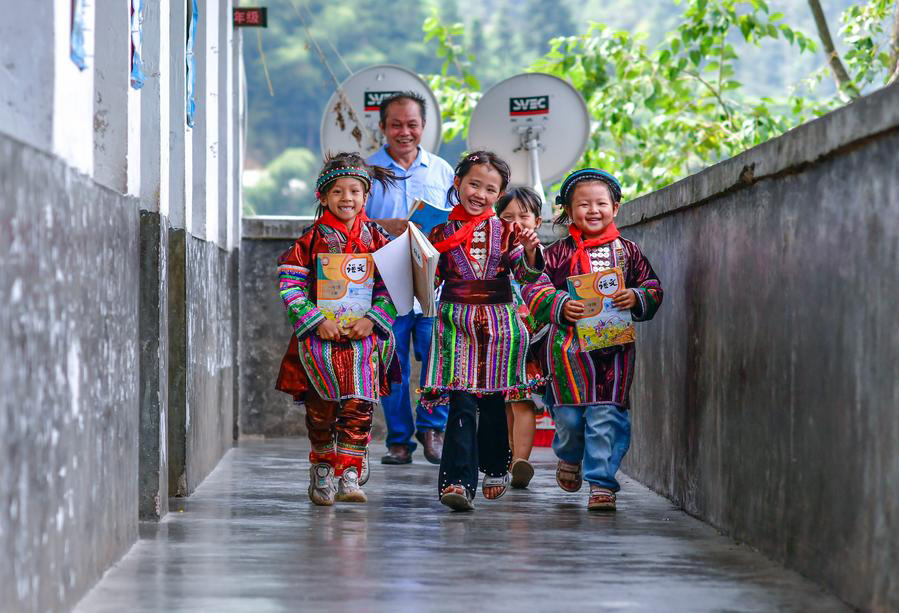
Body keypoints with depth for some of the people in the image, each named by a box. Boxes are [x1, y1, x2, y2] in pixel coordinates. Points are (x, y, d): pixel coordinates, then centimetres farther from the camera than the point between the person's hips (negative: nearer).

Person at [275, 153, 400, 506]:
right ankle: (321, 470, 19)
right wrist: (318, 321, -13)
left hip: (363, 335, 0)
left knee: (359, 406, -12)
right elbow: (290, 285, -4)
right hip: (319, 336, 0)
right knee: (320, 410, 1)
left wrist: (371, 320, -11)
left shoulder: (378, 240, 6)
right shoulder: (310, 240, 1)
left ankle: (349, 475, -8)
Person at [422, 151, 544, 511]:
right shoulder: (442, 231, 6)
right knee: (462, 403, -11)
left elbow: (525, 275, -1)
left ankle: (495, 470, 29)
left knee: (493, 402, 9)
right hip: (457, 323, -1)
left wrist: (529, 252, -19)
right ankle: (458, 481, -18)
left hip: (499, 323, 1)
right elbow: (431, 279, 9)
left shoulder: (505, 231, 6)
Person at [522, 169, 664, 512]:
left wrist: (636, 298, -14)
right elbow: (536, 291, -2)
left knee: (606, 416, -6)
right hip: (569, 346, 0)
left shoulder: (627, 251, 8)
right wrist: (561, 306, -19)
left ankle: (601, 483, 2)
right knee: (569, 416, 4)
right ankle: (569, 457, 36)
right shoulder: (558, 253, 4)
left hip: (614, 346, 0)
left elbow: (653, 290, 7)